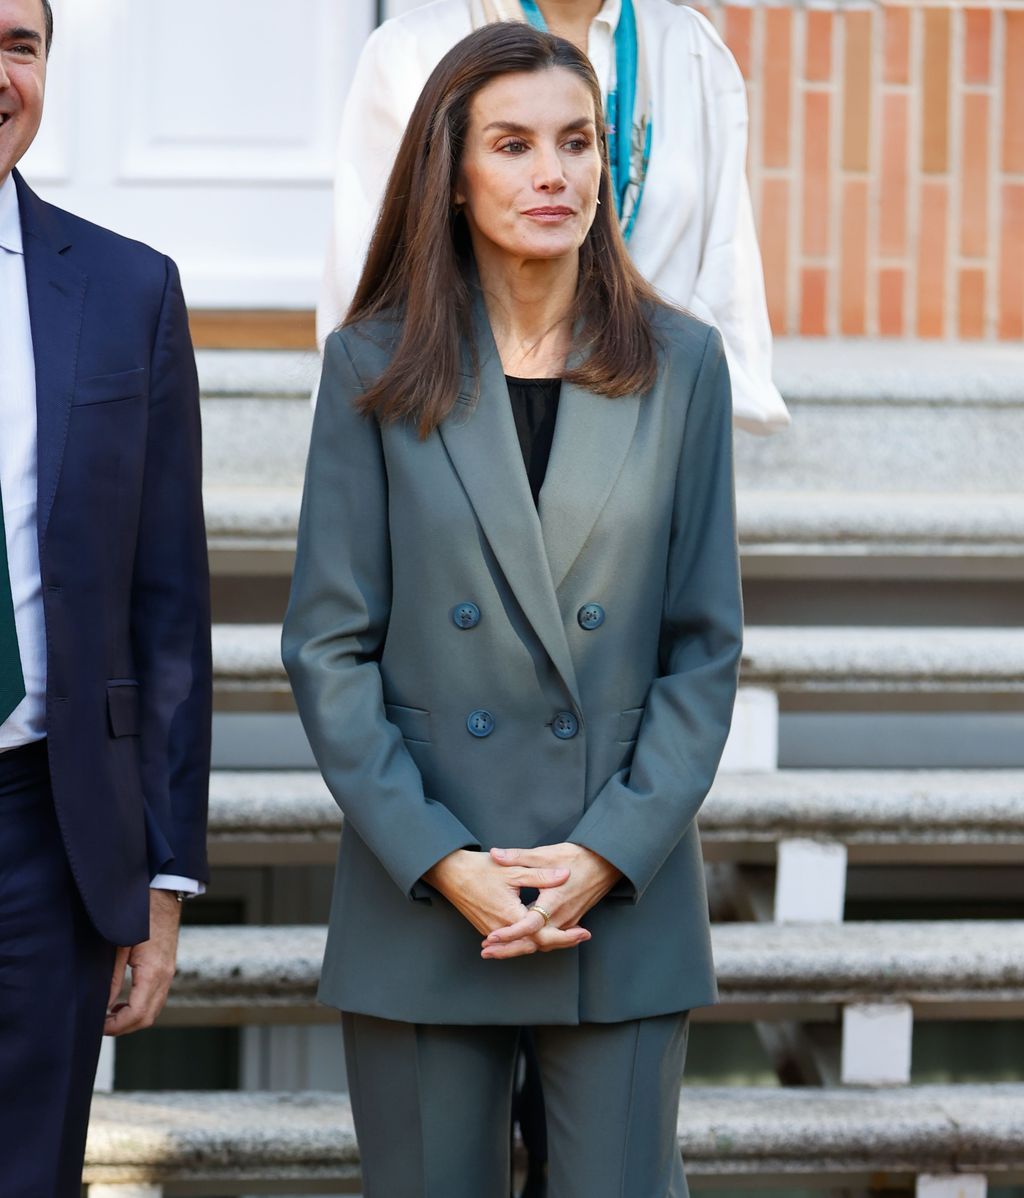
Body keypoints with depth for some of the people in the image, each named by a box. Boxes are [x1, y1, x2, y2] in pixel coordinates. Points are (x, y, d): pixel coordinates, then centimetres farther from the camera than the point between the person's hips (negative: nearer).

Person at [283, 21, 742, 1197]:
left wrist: (612, 853, -8)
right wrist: (438, 862, -10)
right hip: (419, 906, 0)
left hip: (627, 899, 1)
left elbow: (705, 647, 4)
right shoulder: (375, 367, 2)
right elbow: (327, 643, -1)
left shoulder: (681, 365, 5)